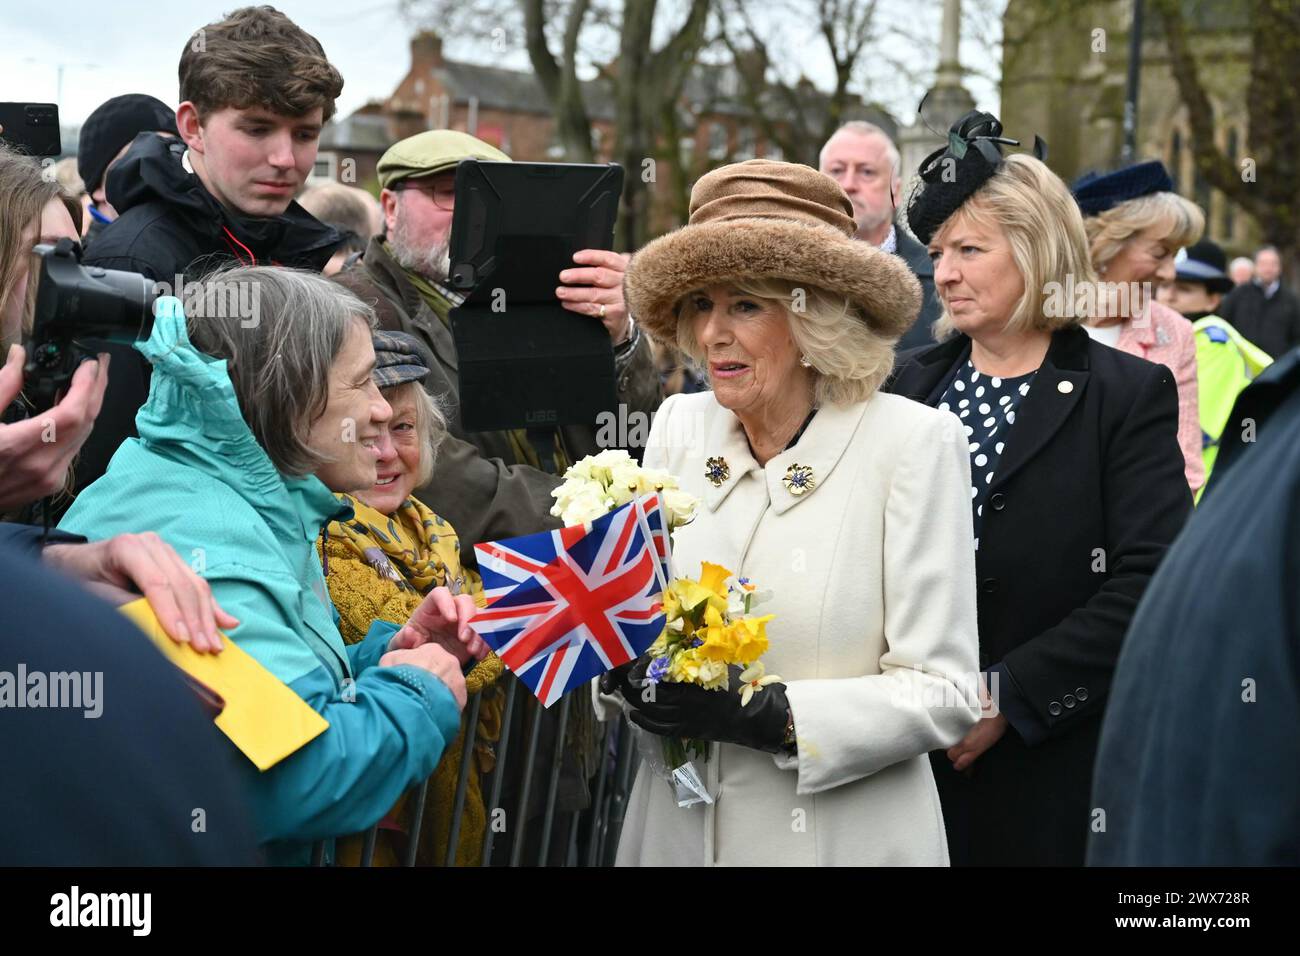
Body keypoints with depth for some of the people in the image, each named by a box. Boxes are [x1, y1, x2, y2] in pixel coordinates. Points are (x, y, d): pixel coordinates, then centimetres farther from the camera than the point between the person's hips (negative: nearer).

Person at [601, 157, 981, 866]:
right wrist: (629, 665, -13)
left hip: (842, 834, -4)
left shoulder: (913, 443, -12)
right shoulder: (680, 428, 1)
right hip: (677, 827, 4)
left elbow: (943, 694, -14)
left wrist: (766, 716, -24)